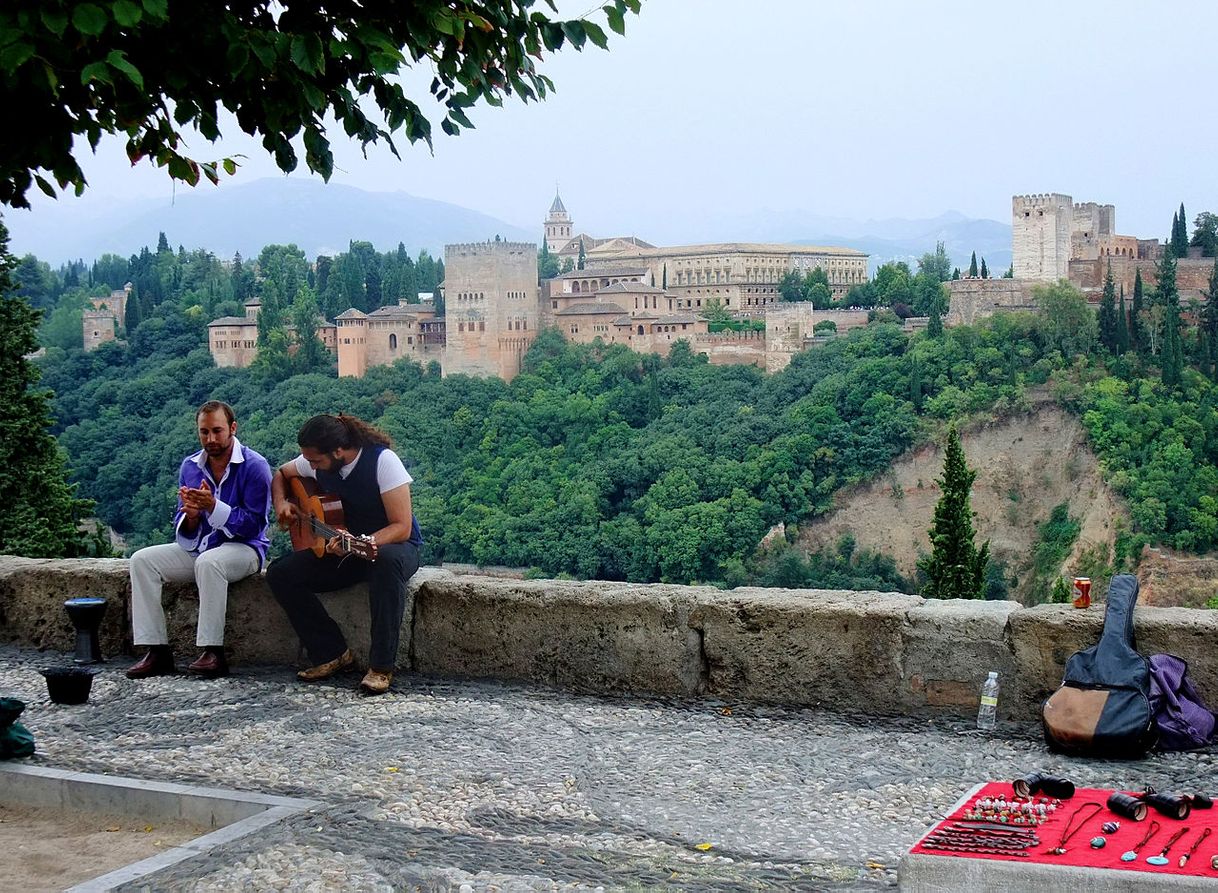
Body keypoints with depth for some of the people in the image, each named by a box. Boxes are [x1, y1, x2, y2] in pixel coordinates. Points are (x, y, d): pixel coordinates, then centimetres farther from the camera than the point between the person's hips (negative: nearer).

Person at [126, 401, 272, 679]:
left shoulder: (254, 466, -12)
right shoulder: (190, 466, 6)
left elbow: (253, 524, -17)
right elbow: (185, 532, 8)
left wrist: (212, 506, -26)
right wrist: (190, 515, -17)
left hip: (243, 547, -6)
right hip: (198, 547, 6)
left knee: (208, 562, -38)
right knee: (142, 560, -11)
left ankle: (213, 653, -31)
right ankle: (157, 651, -16)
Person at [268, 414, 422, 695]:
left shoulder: (382, 460, -22)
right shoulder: (316, 463, -5)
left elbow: (402, 527, -25)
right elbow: (280, 474, 18)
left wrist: (365, 544, -41)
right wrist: (281, 504, -3)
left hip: (392, 545, -6)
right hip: (342, 547, 6)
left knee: (388, 561, -42)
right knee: (279, 573, -14)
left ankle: (381, 666, -35)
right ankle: (333, 653, -10)